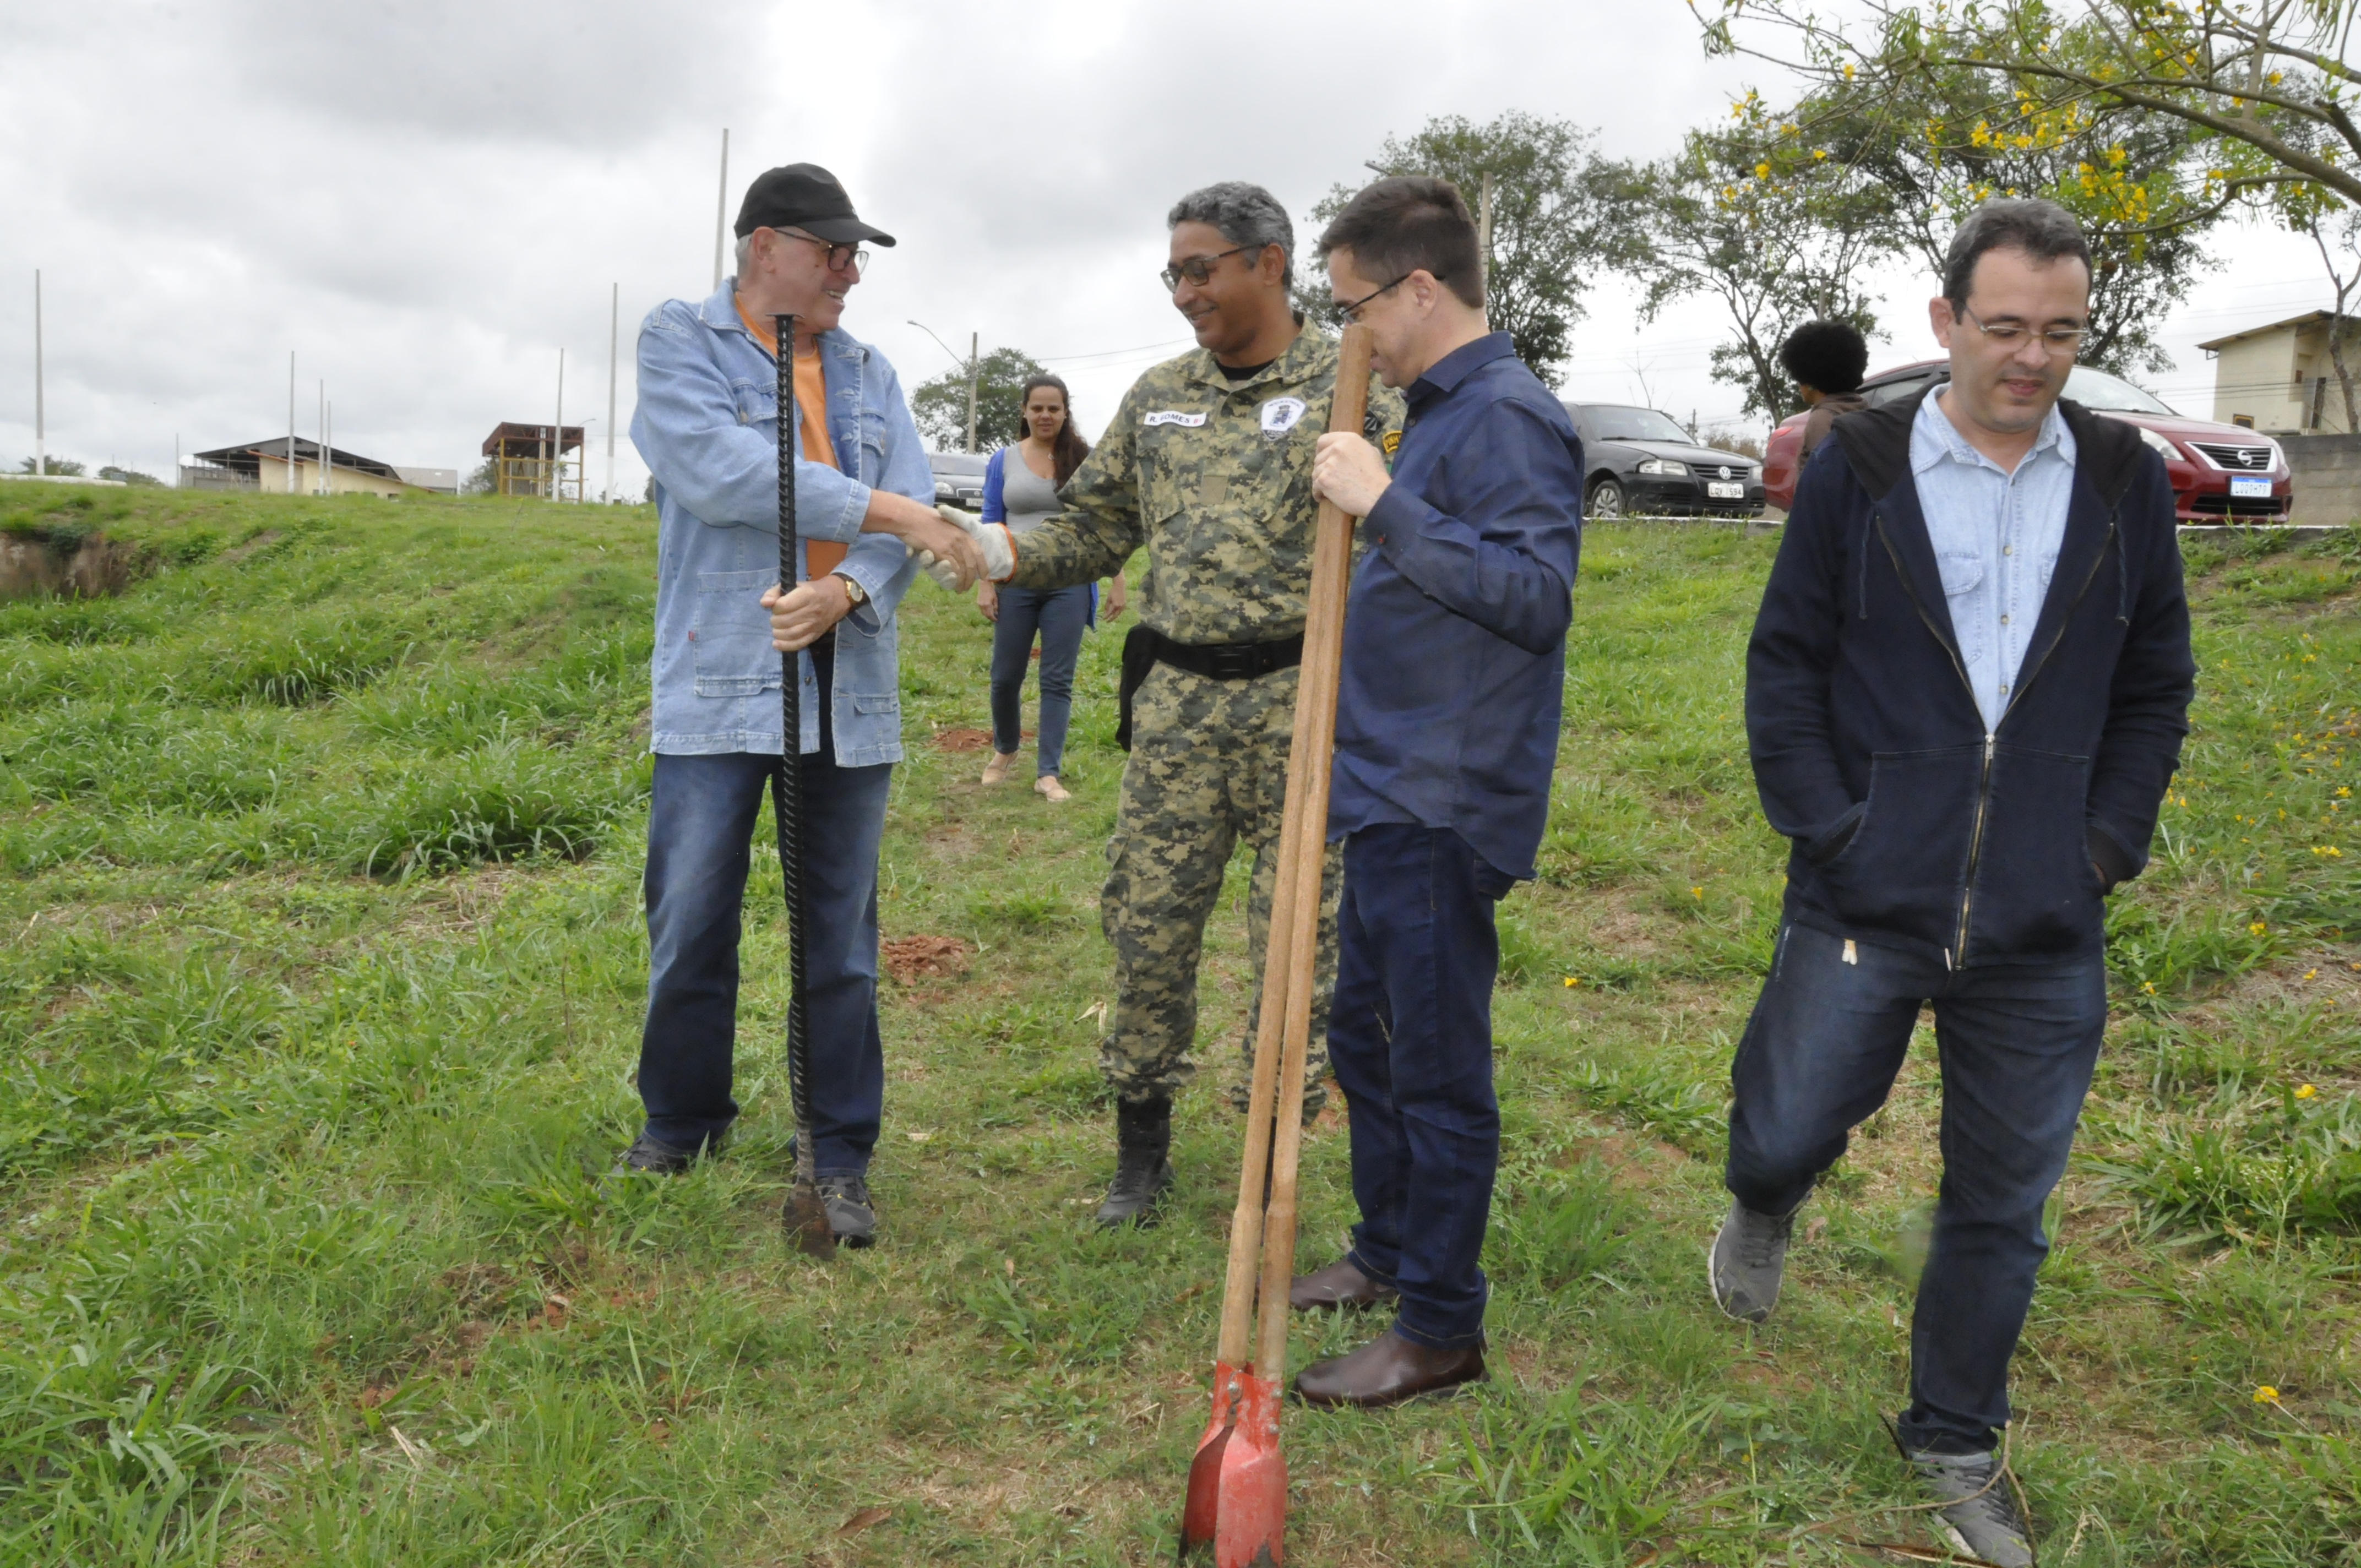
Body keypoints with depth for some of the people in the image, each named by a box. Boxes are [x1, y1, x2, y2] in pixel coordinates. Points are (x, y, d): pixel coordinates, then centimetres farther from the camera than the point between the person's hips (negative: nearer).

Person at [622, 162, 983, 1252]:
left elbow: (914, 507, 3)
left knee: (844, 934, 7)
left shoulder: (867, 373, 15)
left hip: (848, 688, 3)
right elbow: (716, 465, -16)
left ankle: (842, 1153, 17)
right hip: (719, 683, -3)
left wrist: (848, 589, -17)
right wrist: (876, 511, -18)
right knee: (691, 924, 4)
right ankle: (680, 1123, 26)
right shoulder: (680, 341, 3)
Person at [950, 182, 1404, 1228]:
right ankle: (1140, 1156, 24)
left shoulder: (1348, 388, -1)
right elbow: (1095, 529, 17)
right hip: (1176, 705, 4)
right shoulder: (1156, 398, 14)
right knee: (1148, 924, 7)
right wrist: (1007, 553, 0)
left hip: (1300, 700, -4)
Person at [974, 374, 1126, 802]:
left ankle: (1048, 772, 6)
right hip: (1016, 581, 1)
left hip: (1069, 583, -1)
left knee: (1058, 680, 0)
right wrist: (985, 584, -2)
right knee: (1006, 676, 9)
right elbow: (990, 526, 5)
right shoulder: (1003, 461, 4)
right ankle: (1004, 749, 35)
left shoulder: (1085, 459, 1)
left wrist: (1117, 582, 1)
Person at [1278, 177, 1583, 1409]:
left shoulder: (1507, 418, -15)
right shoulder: (1439, 413, 15)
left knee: (1437, 1070, 0)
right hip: (1389, 796, 10)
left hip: (1444, 809, -10)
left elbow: (1537, 594, -25)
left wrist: (1385, 507, -25)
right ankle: (1387, 1252, 37)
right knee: (1364, 1035, 20)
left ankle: (1440, 1328, 15)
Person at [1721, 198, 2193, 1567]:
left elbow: (2156, 687, 11)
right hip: (1868, 902, -2)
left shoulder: (2125, 482, 4)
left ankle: (1957, 1442, 33)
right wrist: (1825, 826, -7)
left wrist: (2110, 842, 1)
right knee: (1786, 1133, 4)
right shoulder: (1859, 471, -2)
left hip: (2044, 933, 2)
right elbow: (1785, 667, 1)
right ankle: (1768, 1205, 43)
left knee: (2003, 1207, 12)